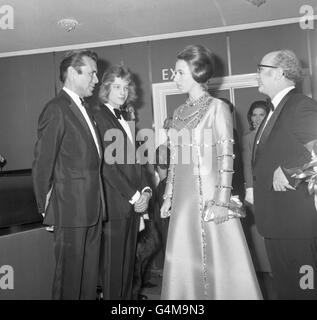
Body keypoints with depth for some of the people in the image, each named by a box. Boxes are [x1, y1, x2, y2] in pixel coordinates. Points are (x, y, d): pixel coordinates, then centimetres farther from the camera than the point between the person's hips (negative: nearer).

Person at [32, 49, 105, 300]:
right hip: (71, 211, -8)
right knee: (70, 277, 4)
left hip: (92, 210, 8)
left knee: (90, 276, 15)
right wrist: (46, 209, -8)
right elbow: (42, 164, -13)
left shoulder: (82, 109, 15)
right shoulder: (57, 110, -12)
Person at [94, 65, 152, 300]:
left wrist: (145, 190, 3)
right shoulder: (100, 117, -8)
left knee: (129, 258, 12)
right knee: (113, 260, 1)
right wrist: (134, 196, -12)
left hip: (134, 200, 7)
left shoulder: (126, 119, 16)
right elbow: (107, 165, -13)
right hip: (115, 202, -7)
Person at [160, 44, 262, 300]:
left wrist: (222, 200, -17)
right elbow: (174, 159, 14)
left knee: (219, 262, 1)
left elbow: (226, 156, -10)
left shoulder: (217, 107, -3)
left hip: (210, 196, -6)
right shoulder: (179, 112, 13)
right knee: (185, 264, 9)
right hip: (183, 199, 6)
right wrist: (168, 197, 10)